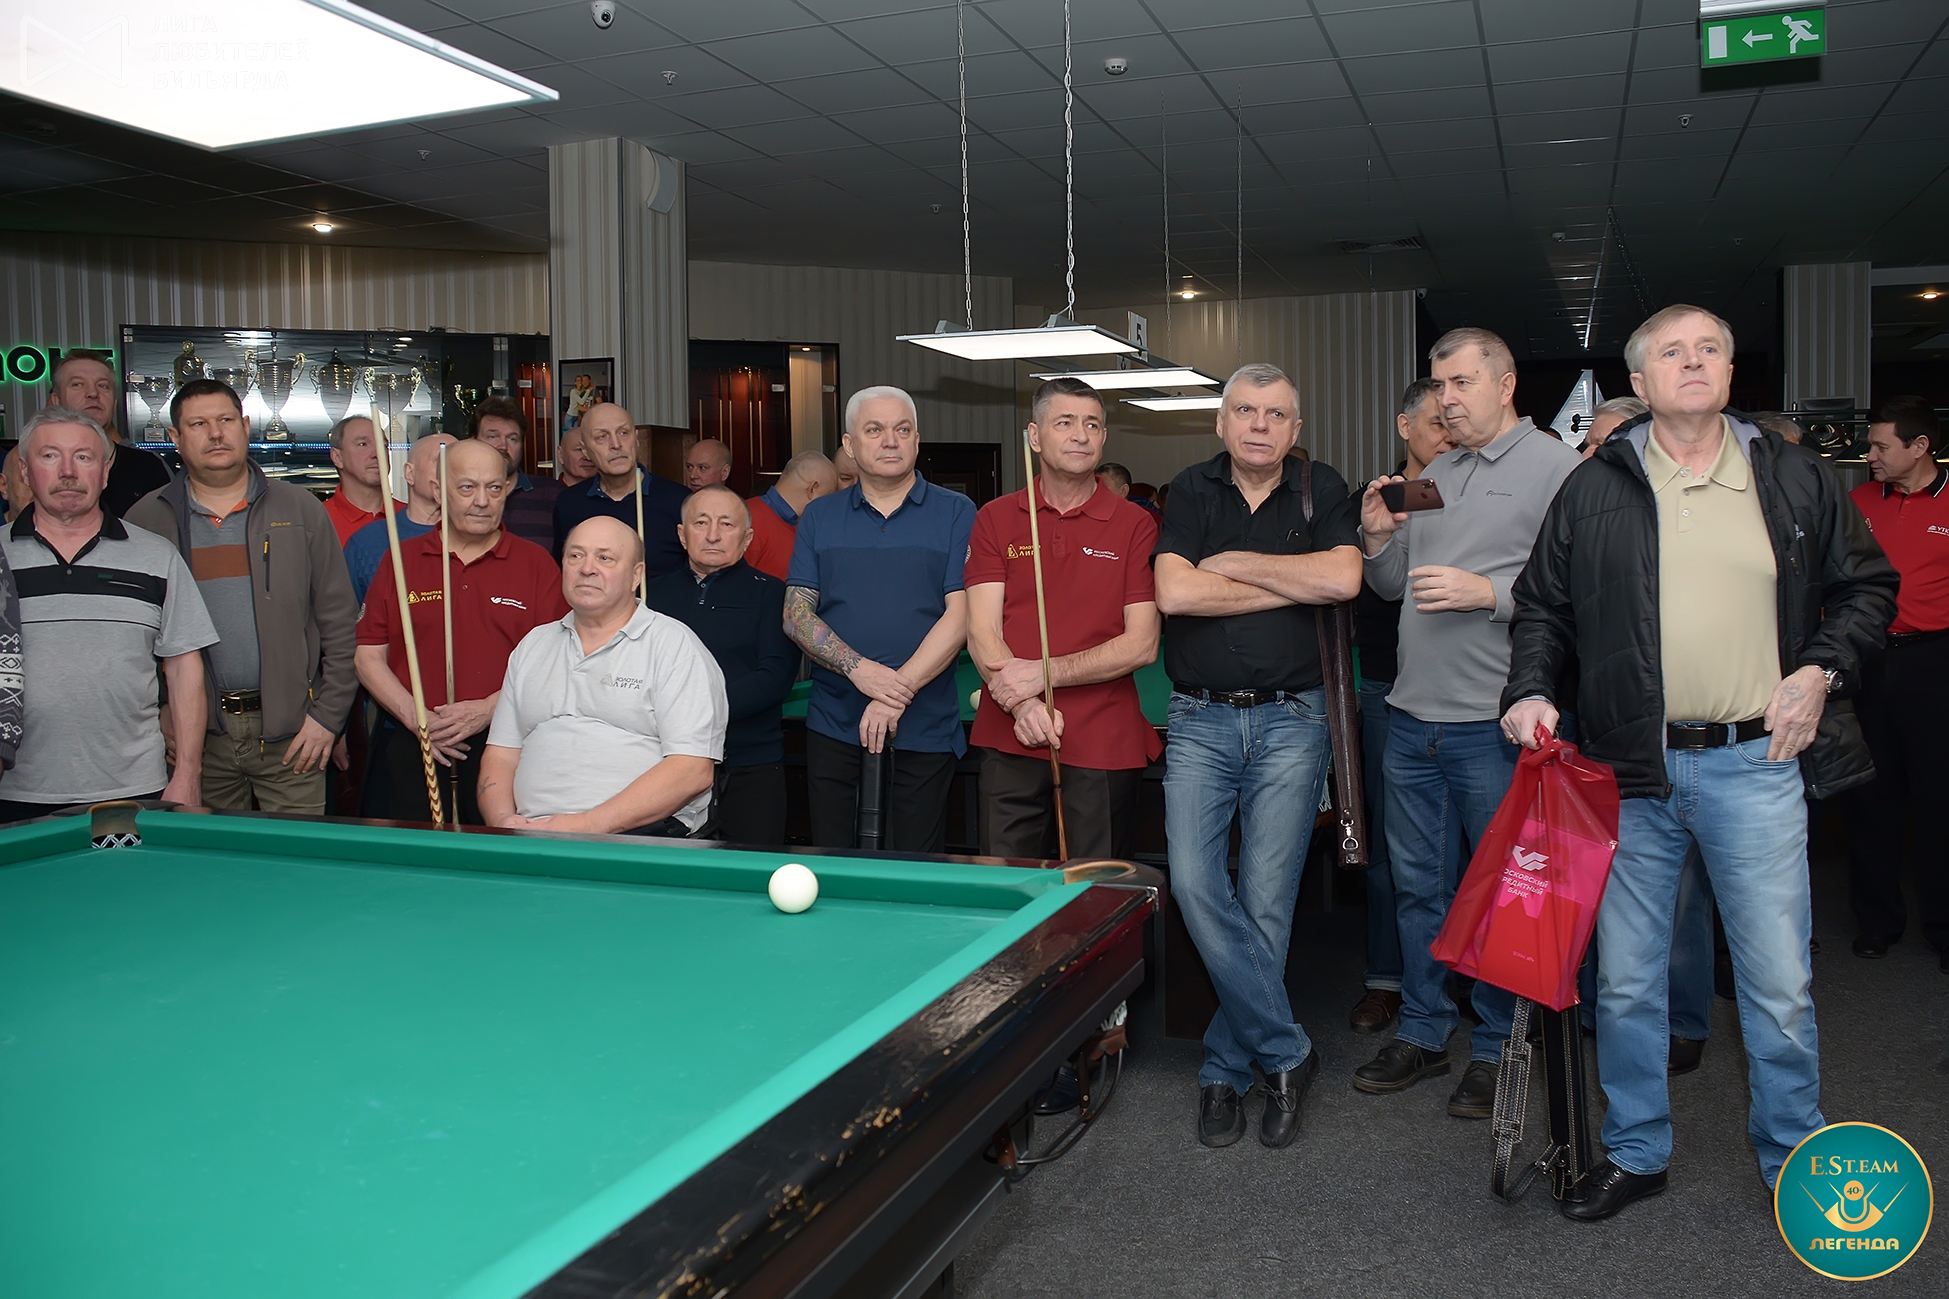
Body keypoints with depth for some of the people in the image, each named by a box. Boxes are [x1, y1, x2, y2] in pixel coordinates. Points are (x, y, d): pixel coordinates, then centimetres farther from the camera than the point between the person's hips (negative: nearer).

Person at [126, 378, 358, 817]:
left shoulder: (300, 509, 5)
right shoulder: (145, 521, 6)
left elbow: (340, 622, 4)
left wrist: (328, 715, -2)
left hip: (289, 731, 0)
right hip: (196, 735, 1)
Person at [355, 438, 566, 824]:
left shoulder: (537, 564, 6)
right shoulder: (400, 560, 11)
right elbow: (368, 655, 8)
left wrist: (488, 709, -13)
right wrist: (415, 717, -6)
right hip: (407, 752, 2)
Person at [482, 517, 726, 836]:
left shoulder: (674, 644, 3)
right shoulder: (533, 646, 22)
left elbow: (692, 770, -8)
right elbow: (501, 756, 20)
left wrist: (590, 825, -15)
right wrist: (504, 821, -3)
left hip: (640, 835, -4)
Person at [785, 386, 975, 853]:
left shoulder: (956, 513, 2)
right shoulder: (819, 517, 10)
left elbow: (960, 614, -7)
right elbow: (796, 614, 3)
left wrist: (899, 690, -15)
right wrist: (858, 669, -13)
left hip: (925, 729, -2)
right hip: (834, 726, 3)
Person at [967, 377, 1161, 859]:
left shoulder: (1136, 525, 3)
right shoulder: (995, 519, 8)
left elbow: (1142, 644, -4)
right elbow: (982, 632, -1)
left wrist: (1046, 673, -13)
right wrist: (1024, 703, -17)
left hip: (1105, 746, -1)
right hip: (1011, 741, 1)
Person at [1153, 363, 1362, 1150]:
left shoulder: (1322, 490, 6)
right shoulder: (1192, 492, 6)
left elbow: (1343, 579, -12)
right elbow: (1174, 593, -10)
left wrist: (1231, 563, -8)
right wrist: (1289, 586, -7)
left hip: (1291, 722, 0)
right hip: (1199, 722, 1)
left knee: (1266, 906, 1)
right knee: (1195, 888, -11)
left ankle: (1226, 1070, 16)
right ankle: (1286, 1053, 4)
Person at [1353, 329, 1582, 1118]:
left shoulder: (1556, 468, -5)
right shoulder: (1435, 473, 16)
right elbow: (1392, 586, 20)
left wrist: (1487, 593, -20)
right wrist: (1379, 537, 2)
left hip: (1495, 720, -6)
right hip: (1413, 714, 7)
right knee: (1418, 884, 14)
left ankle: (1495, 1049, 20)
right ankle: (1421, 1033, 27)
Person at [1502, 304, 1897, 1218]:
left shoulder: (1797, 480, 8)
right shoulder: (1593, 490, 7)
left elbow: (1867, 586, 15)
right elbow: (1542, 605, 11)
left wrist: (1821, 670, 0)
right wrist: (1529, 689, -3)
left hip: (1756, 765, 0)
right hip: (1631, 767, 1)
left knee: (1780, 982, 4)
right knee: (1625, 979, 9)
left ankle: (1795, 1159, 25)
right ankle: (1635, 1151, 26)